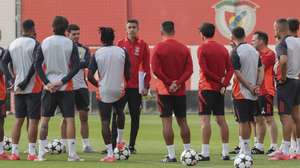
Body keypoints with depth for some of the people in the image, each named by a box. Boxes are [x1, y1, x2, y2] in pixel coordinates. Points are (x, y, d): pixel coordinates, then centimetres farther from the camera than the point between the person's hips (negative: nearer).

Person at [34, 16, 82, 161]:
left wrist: (47, 82, -4)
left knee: (45, 119, 9)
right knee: (69, 119, 0)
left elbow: (37, 64, -3)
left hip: (49, 88, 2)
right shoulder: (71, 44, -3)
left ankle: (41, 153, 7)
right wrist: (62, 81, -9)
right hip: (66, 88, -2)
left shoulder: (44, 43, 2)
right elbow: (76, 66, -9)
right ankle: (72, 154, -5)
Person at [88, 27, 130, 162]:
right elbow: (127, 74, 1)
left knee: (105, 122, 0)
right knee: (120, 112, 32)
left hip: (104, 92, -2)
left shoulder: (97, 54, -5)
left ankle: (110, 154, -5)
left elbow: (90, 76, -8)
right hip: (119, 90, 2)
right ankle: (119, 141, 35)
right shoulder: (122, 52, -2)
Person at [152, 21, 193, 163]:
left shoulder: (159, 48, -7)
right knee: (182, 121, 12)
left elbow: (155, 69, -14)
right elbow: (189, 69, -2)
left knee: (166, 121, -3)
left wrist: (168, 83, -9)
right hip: (181, 91, 4)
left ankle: (171, 155, -7)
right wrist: (178, 83, -9)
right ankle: (188, 152, 15)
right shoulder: (184, 48, 5)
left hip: (165, 91, -4)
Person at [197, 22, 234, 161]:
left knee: (205, 119, -6)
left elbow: (204, 70, -16)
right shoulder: (223, 48, 11)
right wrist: (224, 83, -5)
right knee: (221, 119, 10)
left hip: (206, 87, -6)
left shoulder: (202, 48, -8)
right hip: (219, 89, 6)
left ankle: (205, 153, -11)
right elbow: (230, 69, 4)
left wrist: (220, 80, -10)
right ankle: (225, 152, 9)